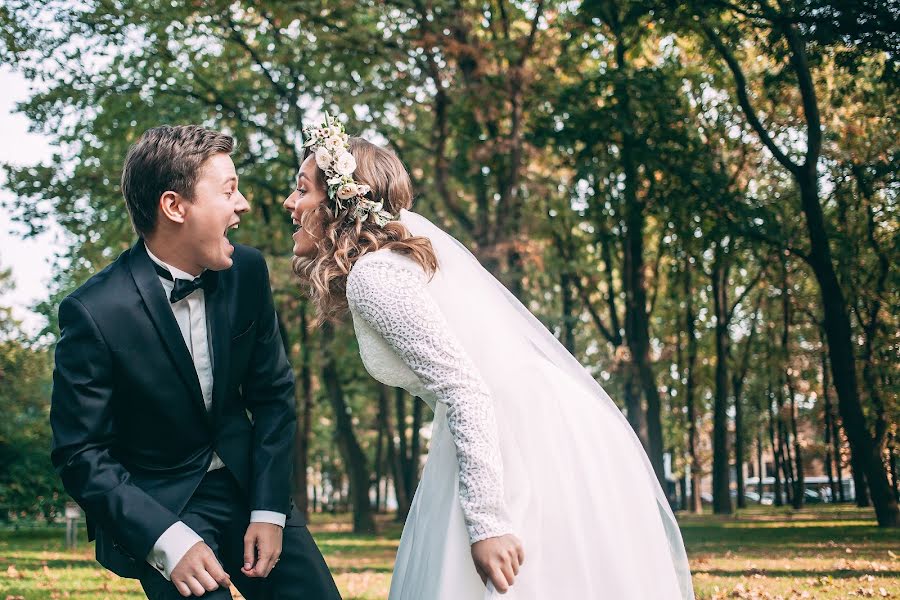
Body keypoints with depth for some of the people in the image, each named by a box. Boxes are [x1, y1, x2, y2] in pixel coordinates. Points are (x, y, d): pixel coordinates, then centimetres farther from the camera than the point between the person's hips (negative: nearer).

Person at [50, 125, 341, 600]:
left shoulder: (247, 271, -7)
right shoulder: (93, 313, -21)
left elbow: (272, 392, 2)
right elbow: (82, 455, -16)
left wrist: (269, 511, -6)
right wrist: (168, 541, -25)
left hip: (247, 481, 4)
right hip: (155, 504, -4)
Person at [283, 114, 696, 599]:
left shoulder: (372, 276, -13)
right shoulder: (407, 232, 14)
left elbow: (463, 389, -21)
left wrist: (486, 522, -23)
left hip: (521, 440, -10)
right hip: (544, 426, 10)